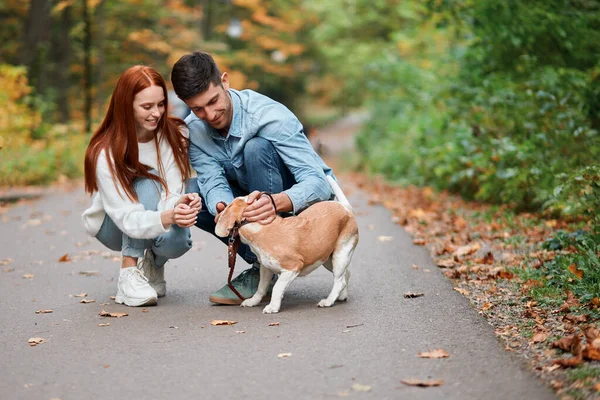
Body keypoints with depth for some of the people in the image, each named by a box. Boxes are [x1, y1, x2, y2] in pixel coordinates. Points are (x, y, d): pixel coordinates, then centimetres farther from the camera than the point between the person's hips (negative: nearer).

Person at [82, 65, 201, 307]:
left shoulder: (175, 135, -15)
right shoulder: (105, 153, -25)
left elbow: (171, 195, -21)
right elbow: (127, 218, -31)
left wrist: (179, 206, -46)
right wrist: (167, 217, -51)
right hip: (113, 227, -2)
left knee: (177, 241, -33)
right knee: (148, 182, -31)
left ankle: (154, 264, 5)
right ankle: (129, 274, -25)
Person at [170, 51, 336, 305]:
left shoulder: (269, 116, -28)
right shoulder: (193, 129, -10)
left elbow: (318, 183, -33)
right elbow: (214, 183, -18)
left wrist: (275, 202, -54)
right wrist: (222, 207, -43)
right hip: (254, 199, 6)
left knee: (257, 148, -33)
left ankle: (265, 268, -25)